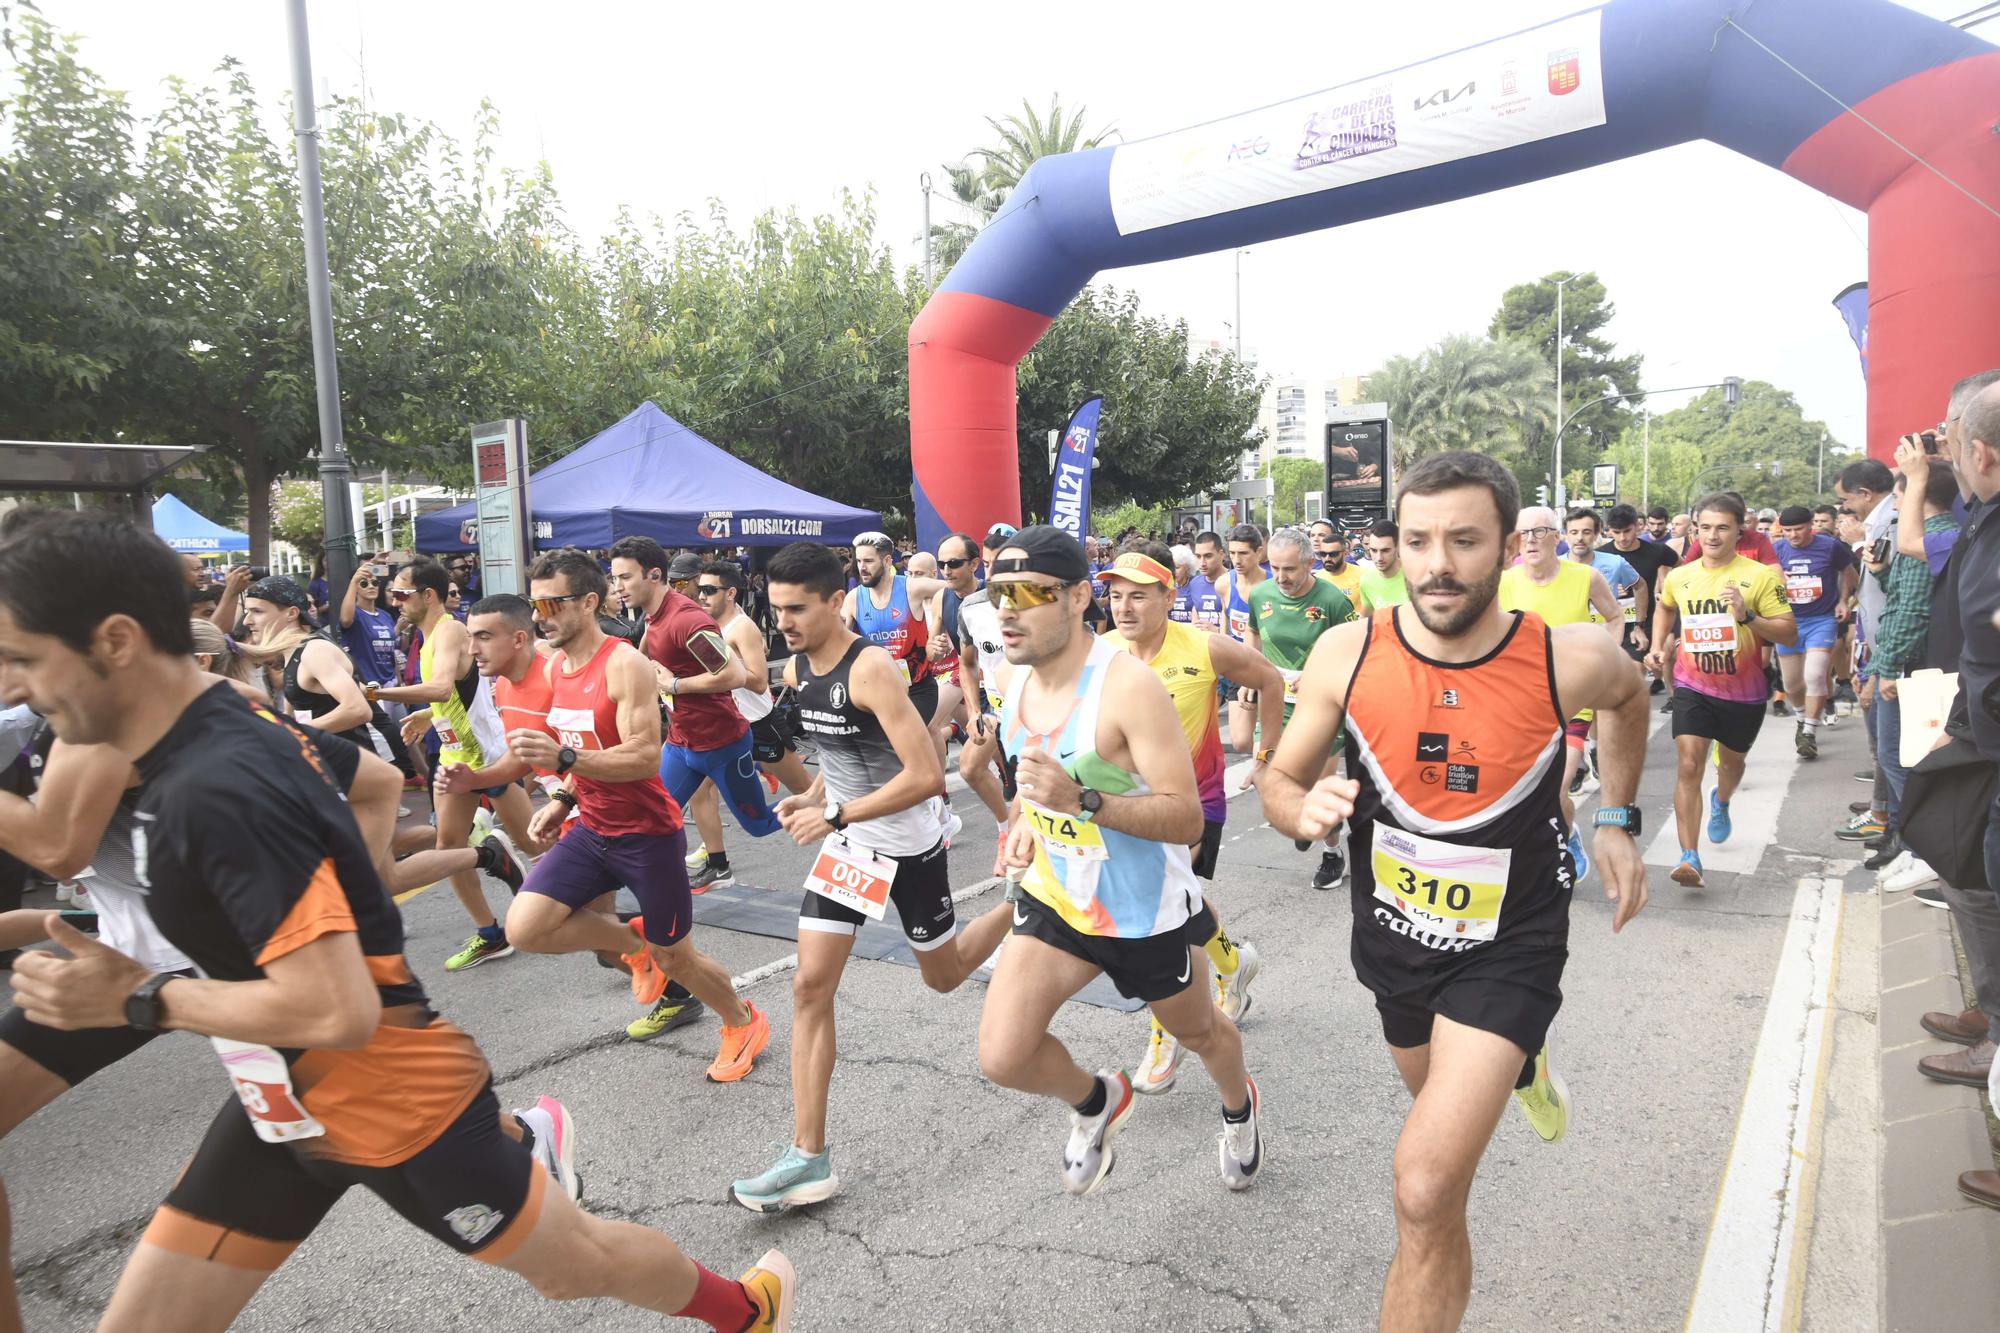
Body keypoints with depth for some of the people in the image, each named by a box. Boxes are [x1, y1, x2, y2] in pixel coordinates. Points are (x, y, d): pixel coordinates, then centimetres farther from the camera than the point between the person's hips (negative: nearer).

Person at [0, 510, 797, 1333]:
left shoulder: (216, 791, -31)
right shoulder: (239, 723, -3)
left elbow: (337, 1012, -33)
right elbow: (378, 777, 17)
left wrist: (139, 998, -21)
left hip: (395, 1107, -8)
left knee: (575, 1267, 14)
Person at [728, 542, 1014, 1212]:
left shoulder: (871, 668, -26)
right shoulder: (797, 669, -1)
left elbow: (927, 775, -29)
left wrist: (834, 815, -27)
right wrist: (811, 796, -2)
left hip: (908, 847, -6)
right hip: (847, 845, 6)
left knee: (945, 975, 15)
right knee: (811, 985, -3)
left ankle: (1022, 903, 45)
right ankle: (809, 1157, 4)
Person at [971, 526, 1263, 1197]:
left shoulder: (1127, 685, -27)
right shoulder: (1017, 681, -4)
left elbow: (1186, 818, -29)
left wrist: (1081, 800, -42)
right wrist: (1027, 822, 1)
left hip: (1147, 910, -4)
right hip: (1056, 897, 5)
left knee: (1199, 1032, 22)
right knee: (1001, 1057, -9)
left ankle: (1239, 1109, 59)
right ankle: (1096, 1102, 25)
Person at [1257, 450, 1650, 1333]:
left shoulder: (1570, 661, -20)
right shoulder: (1347, 654, -18)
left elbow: (1629, 697, 6)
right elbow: (1279, 781, -6)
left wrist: (1616, 819, 2)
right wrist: (1304, 810, -28)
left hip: (1507, 946, -3)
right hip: (1392, 931, 3)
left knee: (1425, 1193, -18)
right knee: (1437, 1091, 32)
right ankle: (1518, 1061, 66)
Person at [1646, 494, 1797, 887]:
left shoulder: (1760, 575, -10)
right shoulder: (1679, 577, 0)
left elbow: (1789, 633, -11)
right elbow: (1664, 607, 24)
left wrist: (1747, 616, -27)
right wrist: (1658, 647, 12)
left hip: (1744, 692, 0)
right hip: (1693, 687, 1)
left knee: (1731, 762, 21)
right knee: (1688, 765, -14)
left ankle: (1721, 803, 57)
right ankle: (1689, 857, -15)